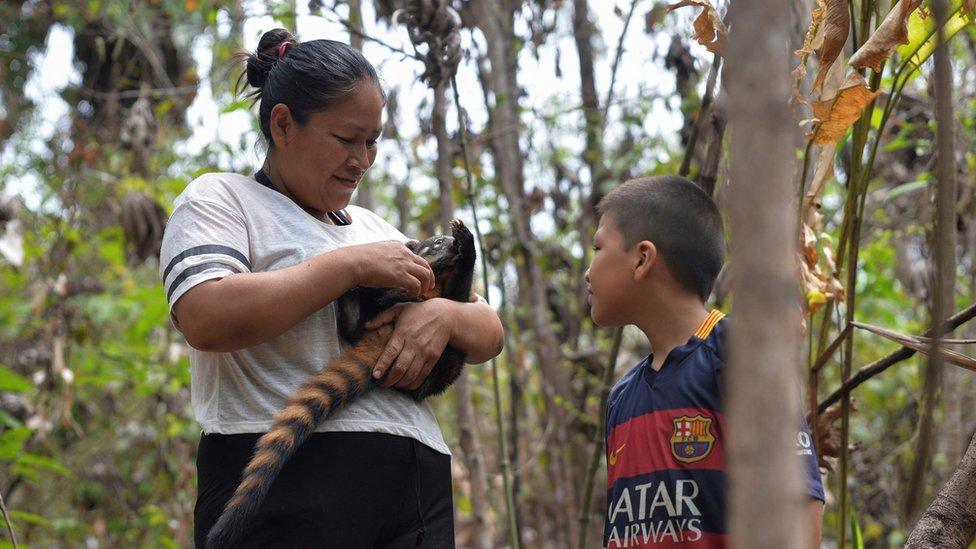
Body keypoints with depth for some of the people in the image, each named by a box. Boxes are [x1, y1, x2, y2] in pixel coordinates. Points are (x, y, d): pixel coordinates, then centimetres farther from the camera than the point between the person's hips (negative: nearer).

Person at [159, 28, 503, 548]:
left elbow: (489, 334, 23)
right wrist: (351, 266, -8)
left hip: (415, 486, 6)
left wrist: (443, 315, -1)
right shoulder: (218, 199, 7)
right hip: (287, 479, -6)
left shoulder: (374, 228, 25)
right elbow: (205, 319, -14)